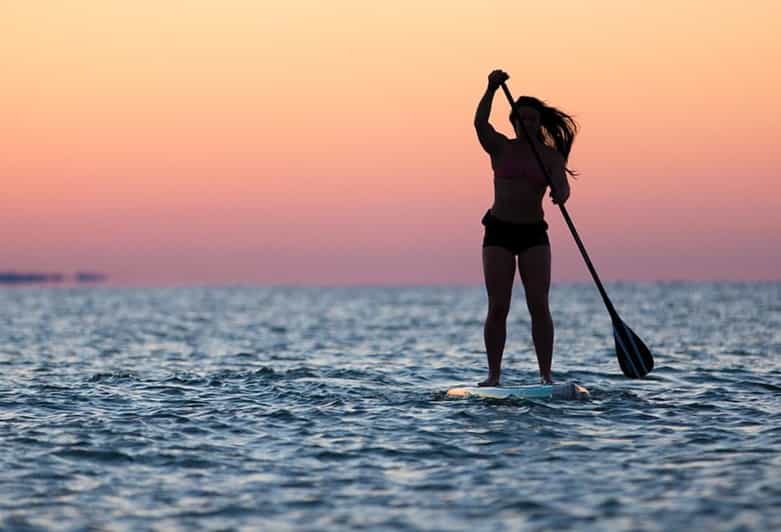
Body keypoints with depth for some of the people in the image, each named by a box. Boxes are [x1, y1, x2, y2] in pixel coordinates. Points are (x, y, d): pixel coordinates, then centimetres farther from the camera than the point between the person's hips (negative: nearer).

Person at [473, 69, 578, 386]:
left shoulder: (551, 156, 4)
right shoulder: (500, 148, 5)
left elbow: (562, 187, -12)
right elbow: (480, 123, -14)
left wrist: (560, 194, -37)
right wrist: (491, 90, -27)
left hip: (534, 234, 0)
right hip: (499, 231, 0)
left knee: (539, 306, -7)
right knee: (498, 308, -4)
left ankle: (546, 375, -5)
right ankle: (494, 375, -2)